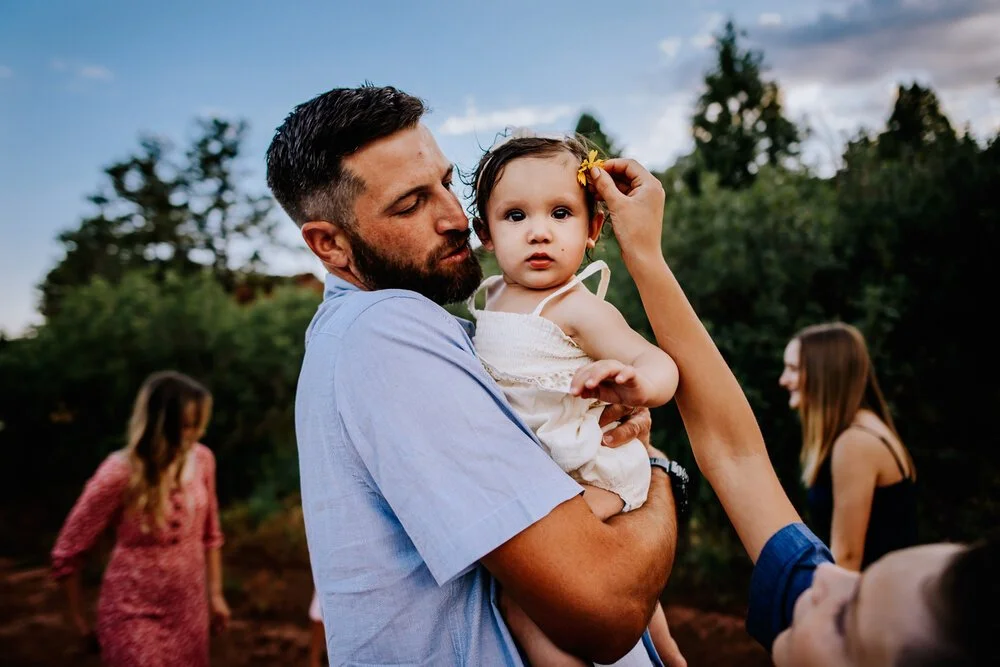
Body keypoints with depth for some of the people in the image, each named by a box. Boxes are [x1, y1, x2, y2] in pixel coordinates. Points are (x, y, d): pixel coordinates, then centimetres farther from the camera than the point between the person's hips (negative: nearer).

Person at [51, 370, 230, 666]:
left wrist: (215, 593, 12)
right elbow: (65, 553, -11)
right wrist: (78, 614, 0)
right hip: (134, 614, -4)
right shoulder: (120, 474, -21)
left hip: (190, 609, 4)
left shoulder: (201, 459, -8)